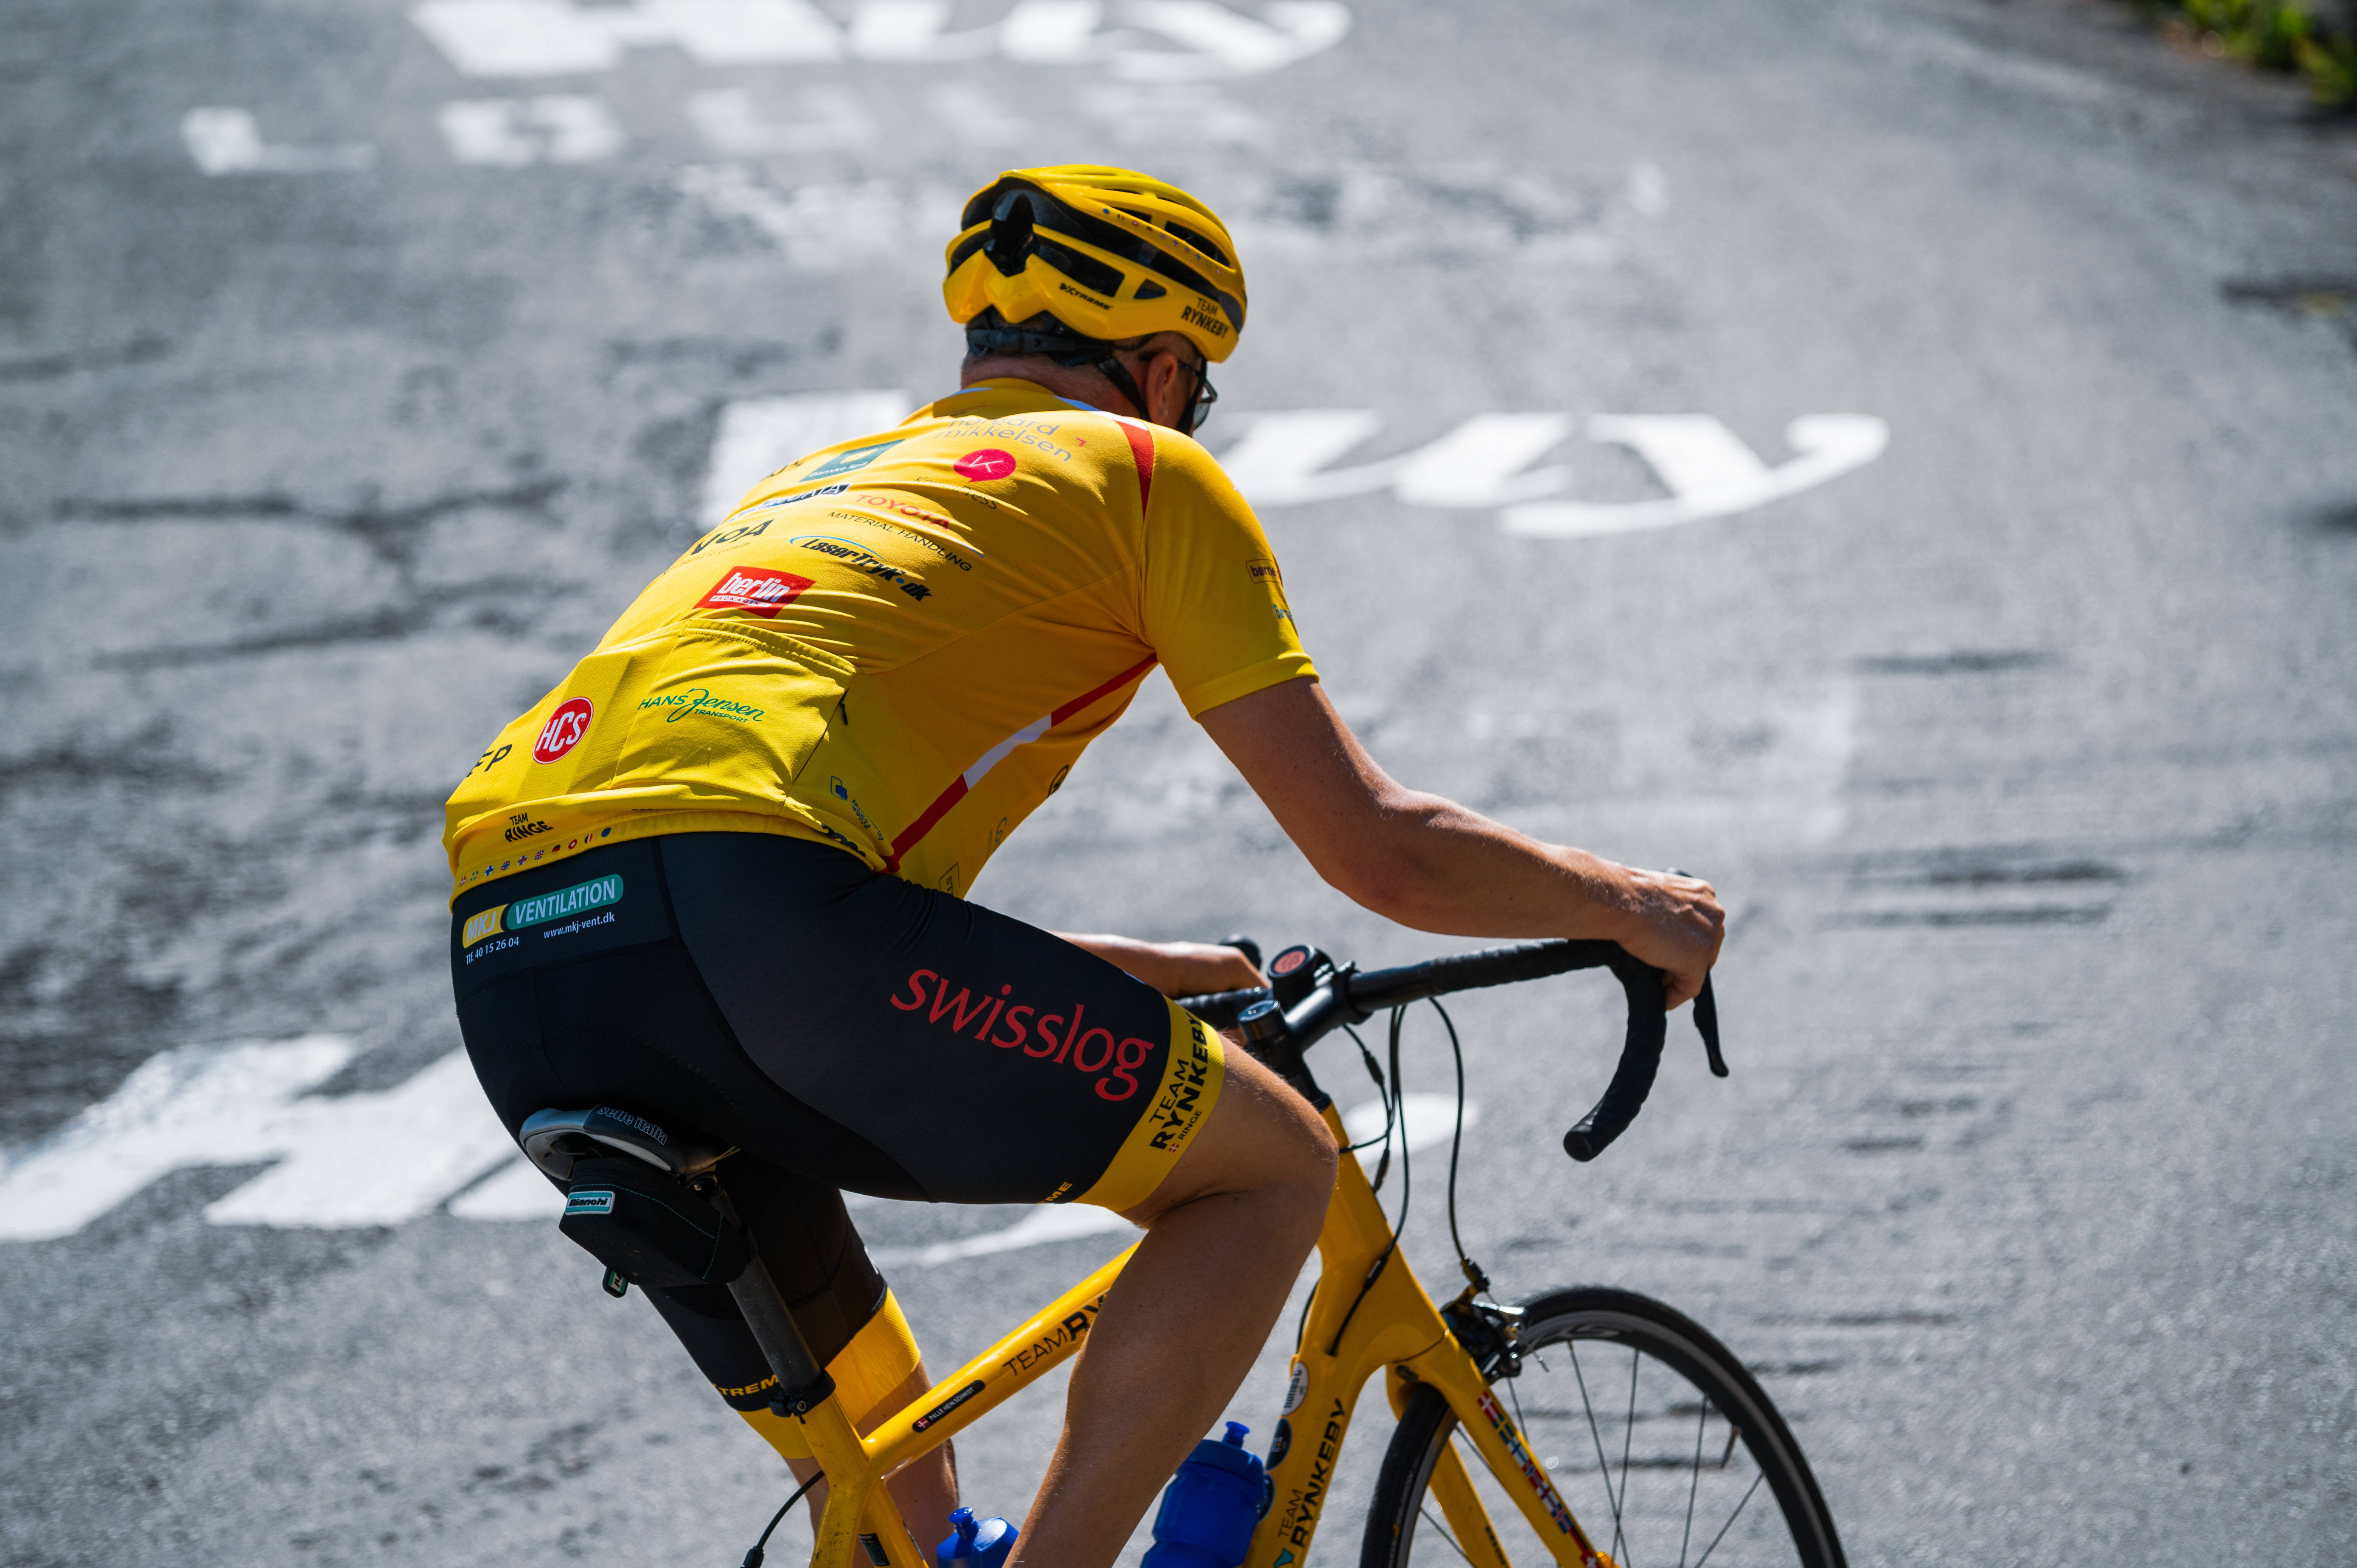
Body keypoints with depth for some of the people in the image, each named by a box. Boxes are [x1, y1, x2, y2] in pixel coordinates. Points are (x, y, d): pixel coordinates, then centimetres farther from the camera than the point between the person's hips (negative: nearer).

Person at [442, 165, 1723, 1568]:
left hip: (512, 979, 8)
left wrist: (1207, 975, 53)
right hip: (739, 909, -8)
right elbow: (1378, 850, 14)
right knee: (1273, 1165, 9)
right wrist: (1624, 905, 31)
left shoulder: (819, 485, 37)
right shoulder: (1141, 469, 17)